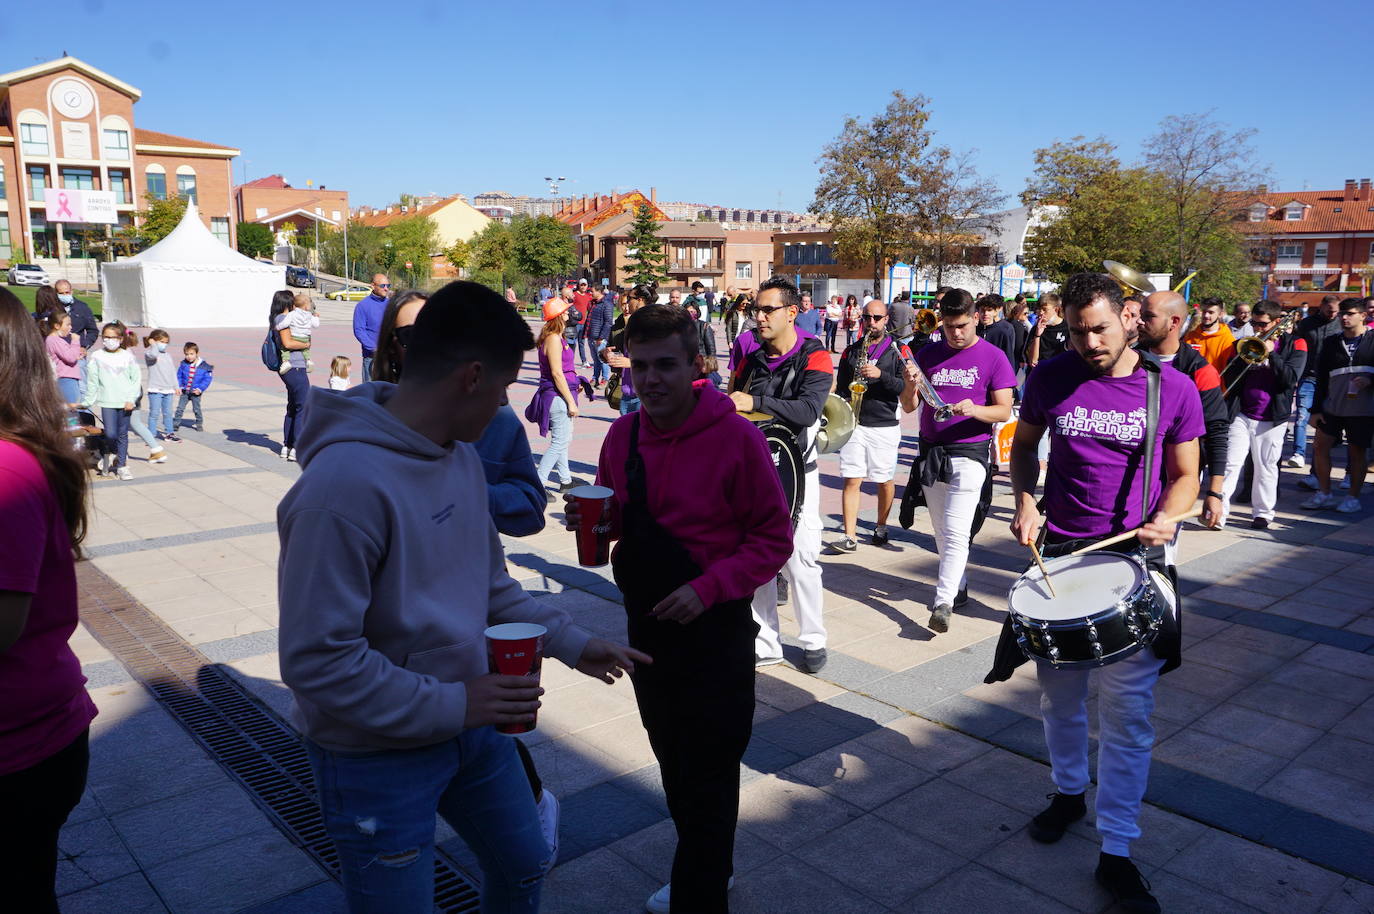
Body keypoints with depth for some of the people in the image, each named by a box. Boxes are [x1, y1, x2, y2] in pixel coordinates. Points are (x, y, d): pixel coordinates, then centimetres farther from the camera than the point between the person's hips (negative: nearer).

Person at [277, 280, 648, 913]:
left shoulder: (461, 451, -2)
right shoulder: (345, 482, -29)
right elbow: (317, 660, -28)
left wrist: (570, 641, 5)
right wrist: (451, 705, -24)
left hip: (469, 721, 8)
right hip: (378, 754, -8)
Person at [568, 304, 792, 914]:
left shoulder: (736, 438, -18)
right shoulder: (623, 435, -1)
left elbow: (774, 538, -13)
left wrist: (708, 588, -25)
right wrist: (594, 517, -10)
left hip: (713, 629, -6)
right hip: (645, 623, 6)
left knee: (707, 779, 5)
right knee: (675, 765, 23)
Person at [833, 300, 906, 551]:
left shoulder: (896, 351, 2)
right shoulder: (852, 351, 11)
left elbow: (904, 387, -6)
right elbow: (840, 387, 15)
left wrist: (880, 375, -20)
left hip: (885, 426, -2)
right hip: (855, 424, 2)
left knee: (885, 481, 8)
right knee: (852, 480, -4)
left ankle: (881, 526, 30)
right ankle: (850, 537, -3)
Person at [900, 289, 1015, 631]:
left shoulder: (993, 357, -3)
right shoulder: (928, 355, 7)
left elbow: (1003, 411, -5)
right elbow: (909, 406, 7)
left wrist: (974, 409, -25)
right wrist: (911, 386, -15)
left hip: (969, 453, -5)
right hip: (931, 451, 5)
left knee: (956, 531, -12)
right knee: (941, 530, 14)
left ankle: (944, 603, -11)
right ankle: (959, 586, 30)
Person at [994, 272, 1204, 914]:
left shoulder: (1173, 389, -6)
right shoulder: (1050, 379, -3)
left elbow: (1184, 476, 4)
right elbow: (1024, 444, 13)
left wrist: (1165, 518, -16)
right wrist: (1024, 500, -4)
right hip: (1058, 555, 2)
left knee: (1126, 710, 0)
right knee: (1059, 694, 15)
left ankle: (1116, 851, 13)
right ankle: (1069, 791, 41)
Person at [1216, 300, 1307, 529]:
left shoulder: (1294, 345, 3)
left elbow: (1291, 379, -10)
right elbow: (1229, 380, 1)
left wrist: (1271, 353, -14)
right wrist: (1247, 356, -13)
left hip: (1272, 419, -1)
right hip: (1241, 415, 1)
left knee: (1266, 467, 7)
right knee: (1230, 464, -6)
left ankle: (1263, 512, 20)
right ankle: (1219, 511, -6)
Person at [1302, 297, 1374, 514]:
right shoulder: (1331, 342, 10)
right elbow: (1322, 379, 10)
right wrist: (1316, 410, 6)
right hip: (1332, 406, 3)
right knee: (1321, 446, -1)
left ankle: (1353, 497, 14)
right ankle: (1324, 494, 11)